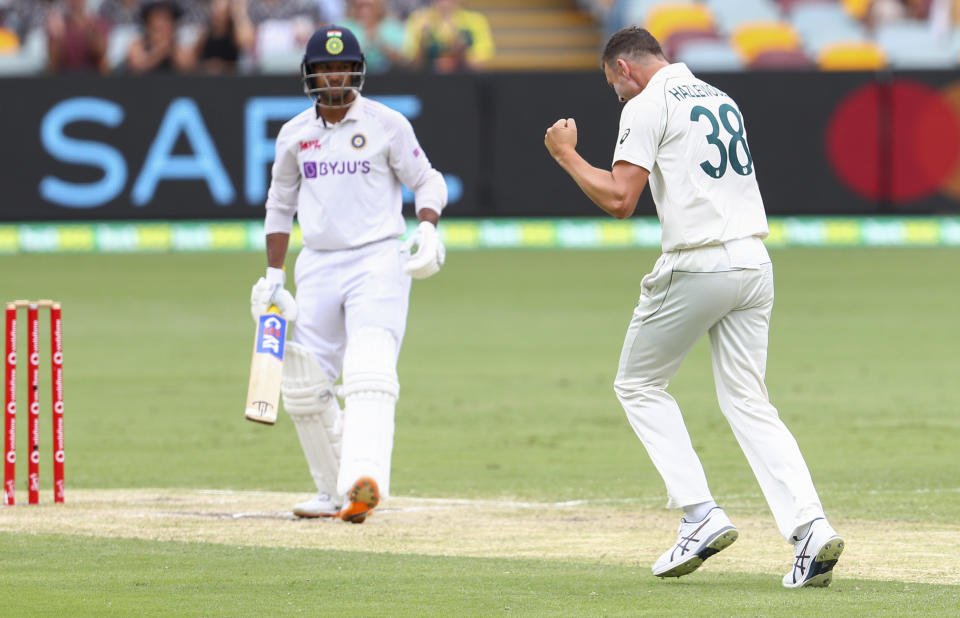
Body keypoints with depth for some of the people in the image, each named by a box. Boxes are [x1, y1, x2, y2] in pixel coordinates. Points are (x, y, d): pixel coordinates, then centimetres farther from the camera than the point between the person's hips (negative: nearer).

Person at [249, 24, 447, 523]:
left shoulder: (386, 125, -2)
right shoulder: (294, 135, 10)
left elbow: (427, 182, 3)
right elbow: (280, 205, 19)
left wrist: (427, 228, -17)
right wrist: (272, 275, 13)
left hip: (377, 262, -5)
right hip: (317, 267, 5)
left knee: (369, 375, -22)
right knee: (303, 387, 4)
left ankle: (363, 482, -38)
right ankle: (332, 492, 18)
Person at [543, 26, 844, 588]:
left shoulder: (647, 106, -5)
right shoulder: (720, 99, 20)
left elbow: (618, 199, -12)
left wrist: (567, 155, 1)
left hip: (698, 266, -7)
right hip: (754, 264, 7)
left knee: (639, 385, 12)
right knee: (747, 400, 7)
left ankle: (701, 515, 0)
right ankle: (809, 526, -12)